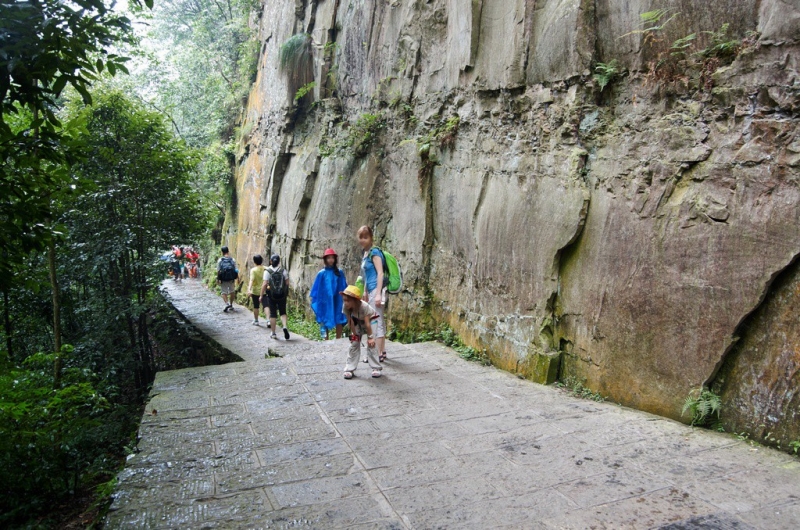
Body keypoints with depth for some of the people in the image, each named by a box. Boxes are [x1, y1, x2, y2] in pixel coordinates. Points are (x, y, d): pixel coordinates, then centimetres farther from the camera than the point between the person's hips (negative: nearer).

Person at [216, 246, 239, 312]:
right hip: (231, 279, 2)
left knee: (224, 292, 6)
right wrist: (237, 278, 9)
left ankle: (227, 303, -16)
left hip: (223, 279, -1)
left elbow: (218, 271, -6)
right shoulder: (232, 260, -3)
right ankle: (231, 305, 26)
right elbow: (235, 270, -1)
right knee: (232, 291, 19)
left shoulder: (220, 260, -6)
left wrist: (218, 279, 3)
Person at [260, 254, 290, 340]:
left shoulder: (267, 271, -8)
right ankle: (285, 326, -9)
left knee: (273, 314, 7)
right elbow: (287, 283, -3)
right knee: (283, 312, 15)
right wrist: (286, 292, 14)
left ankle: (273, 333, 13)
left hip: (271, 295, -1)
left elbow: (264, 284, -12)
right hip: (282, 295, 1)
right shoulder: (283, 270, -2)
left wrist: (261, 295, -5)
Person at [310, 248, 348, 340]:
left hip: (337, 301, 1)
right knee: (325, 321, 2)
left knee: (339, 320, 3)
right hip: (325, 300, -1)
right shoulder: (321, 273, 0)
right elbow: (316, 288, 5)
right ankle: (325, 339, 8)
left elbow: (344, 287, 9)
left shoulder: (340, 272, 4)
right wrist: (313, 298, 3)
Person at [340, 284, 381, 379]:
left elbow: (367, 323, -34)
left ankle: (376, 368, -2)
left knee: (371, 344, -11)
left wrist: (370, 337, -28)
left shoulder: (364, 306, -40)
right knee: (354, 344, -1)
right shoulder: (346, 307, -30)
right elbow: (350, 322, -18)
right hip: (357, 321, 4)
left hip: (371, 319, -4)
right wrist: (354, 334, -15)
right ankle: (349, 369, 2)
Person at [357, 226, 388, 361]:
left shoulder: (374, 252, -11)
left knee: (376, 321, -7)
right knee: (379, 321, 12)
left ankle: (378, 354, -4)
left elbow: (380, 273, -17)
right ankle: (382, 351, 19)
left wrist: (378, 294, -22)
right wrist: (365, 292, 23)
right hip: (371, 291, 9)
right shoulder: (365, 253, 15)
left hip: (376, 290, -9)